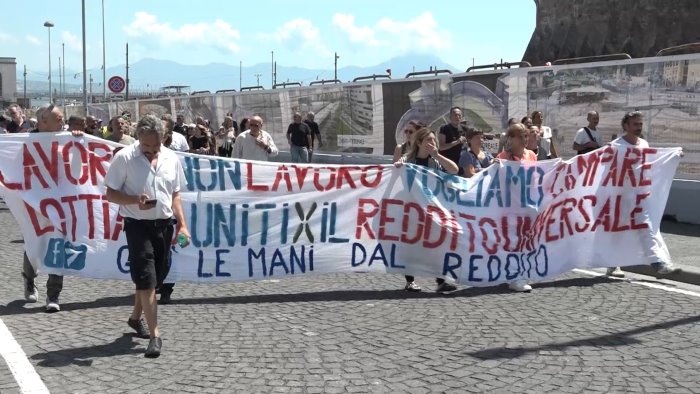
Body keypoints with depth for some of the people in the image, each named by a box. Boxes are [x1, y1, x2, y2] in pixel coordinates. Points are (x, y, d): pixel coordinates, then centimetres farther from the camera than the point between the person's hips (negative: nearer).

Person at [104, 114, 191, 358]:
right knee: (146, 279, -10)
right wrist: (135, 200, -22)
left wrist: (182, 225, 7)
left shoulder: (171, 159, 7)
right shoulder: (124, 158, -7)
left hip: (164, 224, 5)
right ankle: (154, 335, -8)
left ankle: (136, 317, 38)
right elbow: (111, 194, -5)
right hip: (138, 225, -5)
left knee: (157, 276, 15)